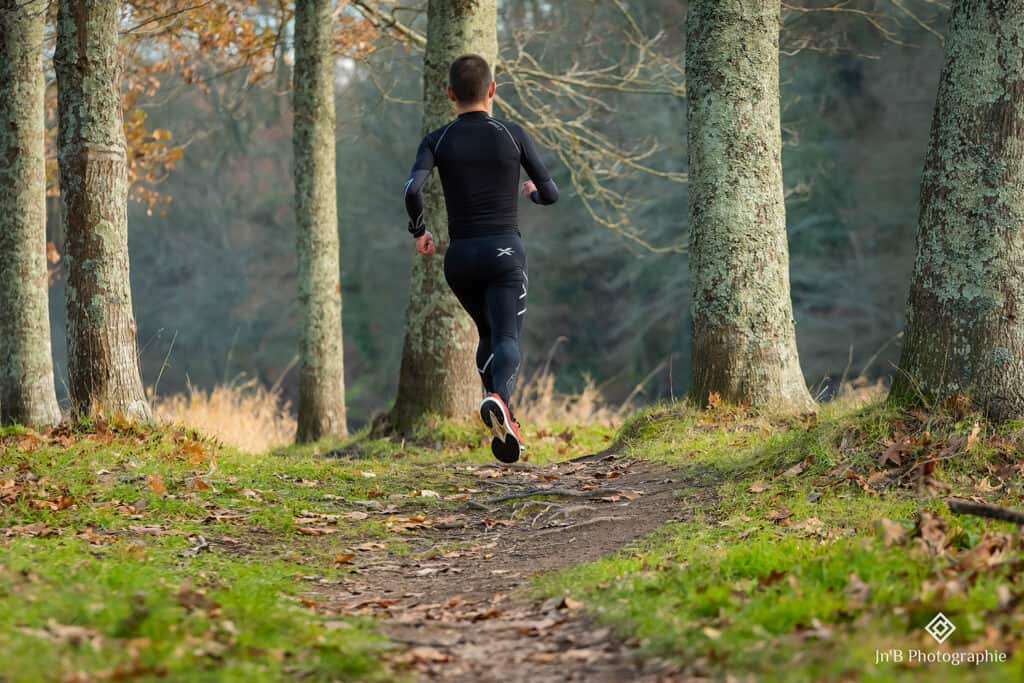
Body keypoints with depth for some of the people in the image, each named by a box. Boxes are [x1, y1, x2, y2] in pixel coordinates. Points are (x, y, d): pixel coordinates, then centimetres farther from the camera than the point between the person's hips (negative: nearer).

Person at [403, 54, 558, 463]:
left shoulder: (437, 141, 3)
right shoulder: (513, 135, 2)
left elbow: (412, 190, -14)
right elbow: (551, 194, 5)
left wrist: (419, 231, 5)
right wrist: (533, 192, 29)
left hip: (459, 256, 3)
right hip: (504, 250, -2)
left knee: (488, 334, 22)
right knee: (507, 339, -10)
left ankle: (504, 423, 9)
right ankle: (498, 397, -42)